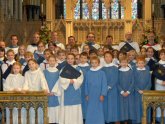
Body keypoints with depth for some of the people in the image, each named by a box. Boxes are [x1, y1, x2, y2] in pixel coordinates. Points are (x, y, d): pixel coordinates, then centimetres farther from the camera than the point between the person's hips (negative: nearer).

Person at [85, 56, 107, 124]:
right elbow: (86, 84, 8)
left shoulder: (102, 73, -5)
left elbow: (104, 84, -5)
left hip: (98, 96, -3)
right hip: (90, 96, 3)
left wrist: (102, 95, -9)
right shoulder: (88, 73, 3)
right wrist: (86, 94, 6)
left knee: (99, 112, 3)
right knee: (90, 111, 7)